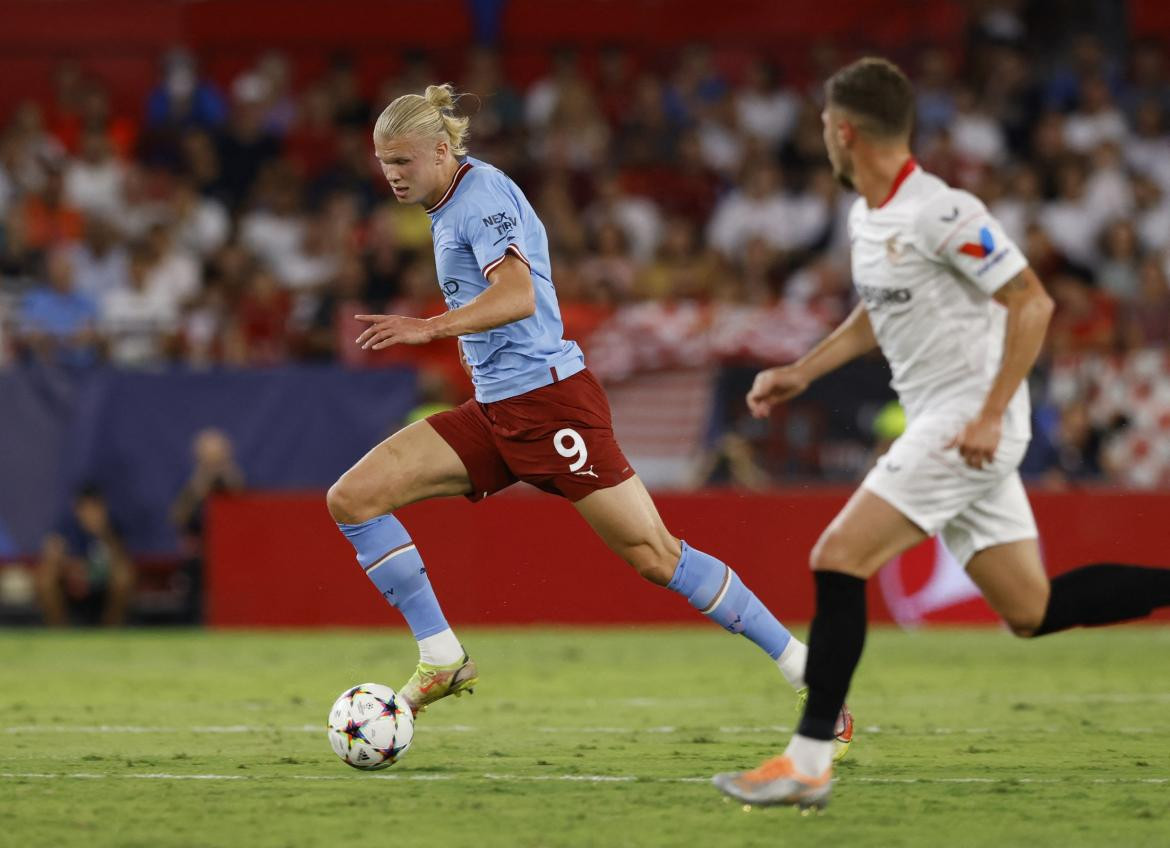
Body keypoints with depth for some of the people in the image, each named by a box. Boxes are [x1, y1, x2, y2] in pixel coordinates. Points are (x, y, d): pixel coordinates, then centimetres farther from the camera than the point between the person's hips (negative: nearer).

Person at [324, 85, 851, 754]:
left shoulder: (483, 192, -12)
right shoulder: (450, 204, 15)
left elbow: (517, 298, -27)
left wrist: (429, 328, -37)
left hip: (548, 397, -9)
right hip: (496, 411, 9)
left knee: (655, 555, -10)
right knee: (352, 498, -4)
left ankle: (813, 677, -2)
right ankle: (443, 659, -1)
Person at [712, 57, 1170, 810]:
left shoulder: (942, 214, -18)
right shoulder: (867, 216, 11)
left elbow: (1032, 303, -19)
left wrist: (990, 415, -23)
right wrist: (801, 373, 21)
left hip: (967, 422, -10)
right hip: (940, 420, 10)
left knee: (838, 560, -13)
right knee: (1031, 611, 9)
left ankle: (809, 762, -11)